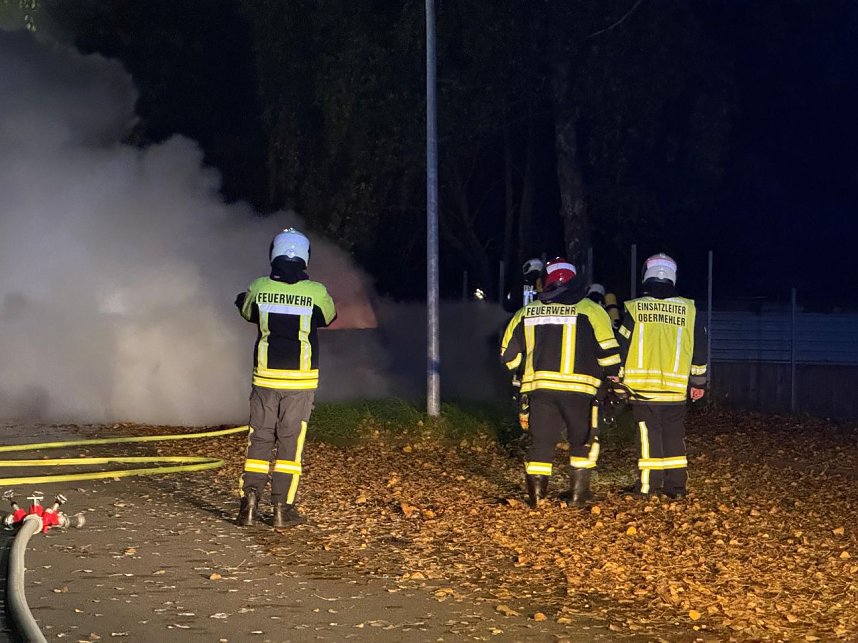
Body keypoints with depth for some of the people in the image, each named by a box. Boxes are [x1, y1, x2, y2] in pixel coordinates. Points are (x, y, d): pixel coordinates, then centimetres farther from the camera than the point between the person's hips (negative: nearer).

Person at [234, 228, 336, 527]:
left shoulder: (259, 288, -4)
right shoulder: (316, 292, -8)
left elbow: (248, 312, 18)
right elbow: (329, 317, 13)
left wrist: (242, 300, 42)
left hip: (266, 377, 1)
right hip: (300, 379, -1)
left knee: (259, 439, 9)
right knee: (290, 440, 5)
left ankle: (250, 499, 0)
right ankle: (283, 507, 6)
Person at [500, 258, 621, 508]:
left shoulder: (526, 313, 10)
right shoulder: (589, 310, -1)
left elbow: (509, 354, 16)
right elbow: (608, 351, -3)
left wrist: (521, 375, 33)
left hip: (539, 386, 2)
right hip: (578, 388, -2)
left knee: (541, 441, 11)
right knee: (583, 441, 13)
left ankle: (535, 493, 10)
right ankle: (578, 493, 10)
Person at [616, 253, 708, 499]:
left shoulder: (634, 309, -3)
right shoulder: (688, 310, 3)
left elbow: (622, 347, 2)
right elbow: (699, 349, 9)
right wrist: (698, 382, 18)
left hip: (642, 385, -2)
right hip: (675, 387, 2)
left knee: (649, 434, 2)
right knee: (674, 435, 10)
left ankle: (649, 485, 1)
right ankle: (676, 485, 10)